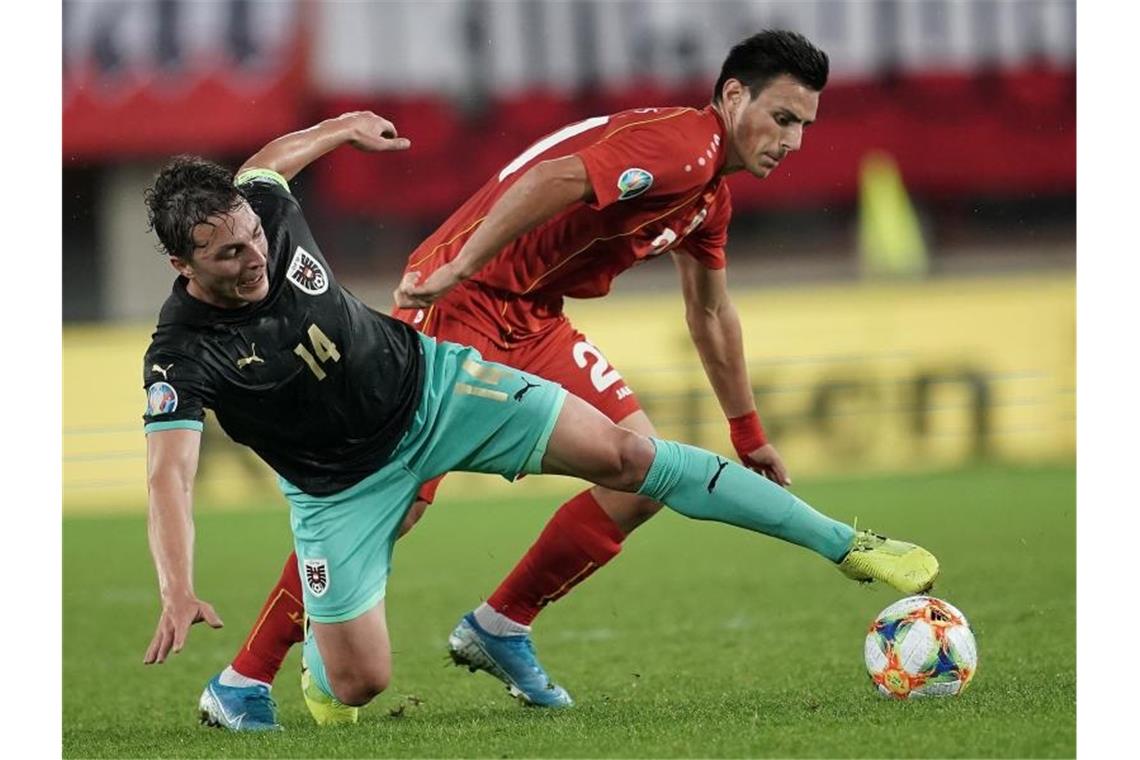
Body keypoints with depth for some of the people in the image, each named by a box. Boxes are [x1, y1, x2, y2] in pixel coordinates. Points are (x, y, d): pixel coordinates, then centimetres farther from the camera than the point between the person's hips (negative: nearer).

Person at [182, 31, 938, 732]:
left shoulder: (711, 191, 14)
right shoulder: (680, 147, -18)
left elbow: (711, 314, 28)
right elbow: (554, 181, -31)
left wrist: (750, 436, 32)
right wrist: (456, 269, -35)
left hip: (534, 320, 10)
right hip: (466, 298, -10)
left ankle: (500, 629, 10)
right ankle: (243, 682, -10)